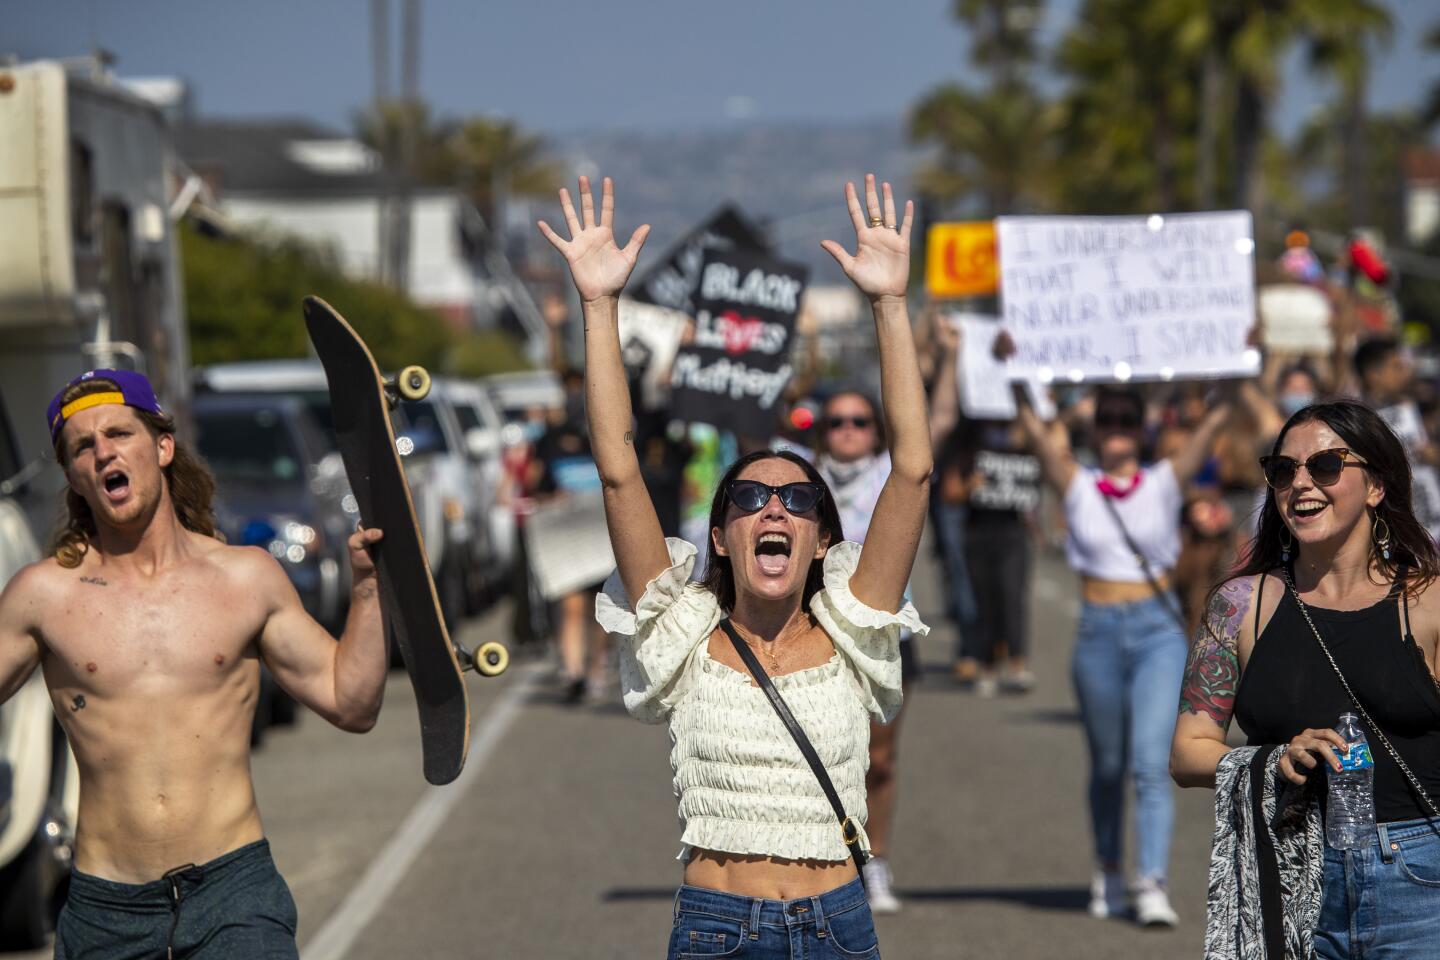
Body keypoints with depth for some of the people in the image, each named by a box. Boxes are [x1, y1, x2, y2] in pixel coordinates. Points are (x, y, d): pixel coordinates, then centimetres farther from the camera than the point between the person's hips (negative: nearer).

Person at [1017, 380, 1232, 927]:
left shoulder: (1163, 484, 4)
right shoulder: (1077, 487, 4)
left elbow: (1213, 426, -6)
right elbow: (1036, 433, -10)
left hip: (1158, 630, -1)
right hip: (1099, 631, 1)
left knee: (1151, 764, -12)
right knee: (1107, 765, 13)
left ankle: (1152, 886, -18)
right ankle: (1107, 871, 32)